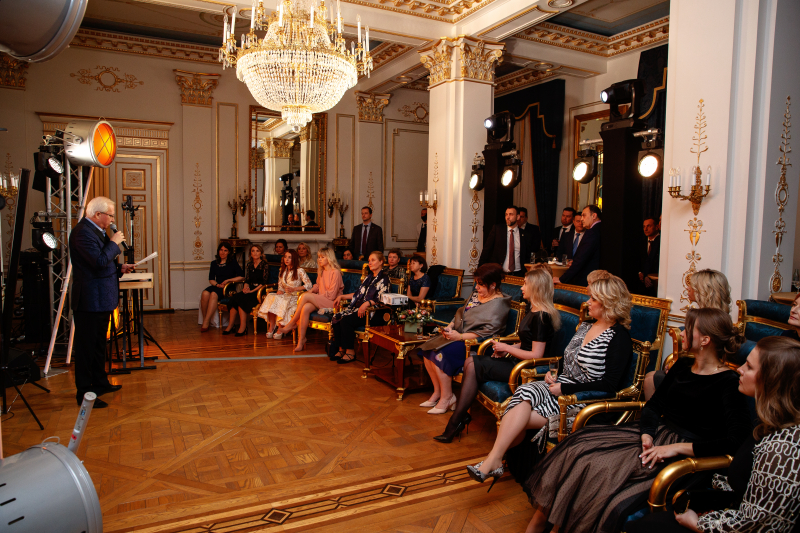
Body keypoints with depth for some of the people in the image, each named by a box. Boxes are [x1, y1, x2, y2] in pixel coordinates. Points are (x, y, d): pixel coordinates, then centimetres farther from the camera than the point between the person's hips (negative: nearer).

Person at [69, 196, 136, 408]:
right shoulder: (83, 232, -18)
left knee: (99, 344, 20)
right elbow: (99, 261, -28)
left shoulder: (95, 231, 15)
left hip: (101, 301, 11)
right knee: (86, 347, -2)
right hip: (89, 301, -11)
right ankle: (84, 394, 6)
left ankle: (100, 383, 33)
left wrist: (120, 268, 11)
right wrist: (114, 243, -16)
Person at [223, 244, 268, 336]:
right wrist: (246, 287, -5)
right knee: (234, 298, -23)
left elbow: (264, 282, -8)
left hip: (259, 291, -6)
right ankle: (230, 326, -21)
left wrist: (252, 291, -15)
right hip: (250, 290, 6)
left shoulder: (264, 264, -3)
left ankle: (243, 327, -28)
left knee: (240, 299, -30)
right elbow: (247, 280, 18)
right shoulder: (249, 265, 16)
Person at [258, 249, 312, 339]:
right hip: (284, 295, 5)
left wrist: (294, 289, -18)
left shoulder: (300, 271, -6)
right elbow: (280, 286, 17)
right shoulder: (282, 272, 15)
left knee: (280, 301, -33)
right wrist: (279, 292, -7)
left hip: (295, 297, -5)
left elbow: (309, 285, -13)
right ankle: (271, 328, -25)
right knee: (271, 297, -26)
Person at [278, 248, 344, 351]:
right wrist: (312, 291, 2)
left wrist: (314, 296, -9)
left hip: (331, 303, -7)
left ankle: (291, 323, -11)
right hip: (319, 301, 7)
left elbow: (331, 295, -13)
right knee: (305, 308, -28)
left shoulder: (335, 272, -9)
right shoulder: (321, 271, 17)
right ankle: (301, 340, -29)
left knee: (305, 296, -27)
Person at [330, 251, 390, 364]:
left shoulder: (384, 279, -3)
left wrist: (367, 303, -28)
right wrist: (342, 297, 17)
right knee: (337, 317, -15)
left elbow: (381, 299, -15)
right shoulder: (369, 277, 22)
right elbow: (358, 294, 24)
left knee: (346, 320, -27)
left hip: (372, 311, -8)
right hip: (358, 307, 8)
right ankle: (341, 349, -8)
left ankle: (350, 352, -15)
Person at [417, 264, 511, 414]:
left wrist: (460, 337, -23)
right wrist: (450, 326, 2)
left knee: (439, 354, -26)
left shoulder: (498, 305, -15)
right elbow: (461, 313, 21)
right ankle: (437, 392, 4)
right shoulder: (476, 294, 12)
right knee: (427, 349, -7)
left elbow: (487, 332, -22)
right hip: (458, 334, 9)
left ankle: (447, 397, -10)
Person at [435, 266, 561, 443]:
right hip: (518, 362, 10)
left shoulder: (541, 317, -18)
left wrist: (507, 348, -12)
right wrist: (505, 349, 4)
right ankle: (460, 416, -3)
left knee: (474, 367, -14)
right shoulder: (533, 312, 13)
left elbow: (536, 355, -22)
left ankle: (456, 422, -3)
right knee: (470, 361, -4)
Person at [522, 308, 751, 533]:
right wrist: (647, 433, -6)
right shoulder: (683, 366, 12)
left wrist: (678, 448, -21)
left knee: (602, 472, -26)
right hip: (657, 433, 8)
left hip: (686, 454, -7)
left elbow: (736, 441, -20)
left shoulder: (728, 383, -11)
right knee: (577, 446, -12)